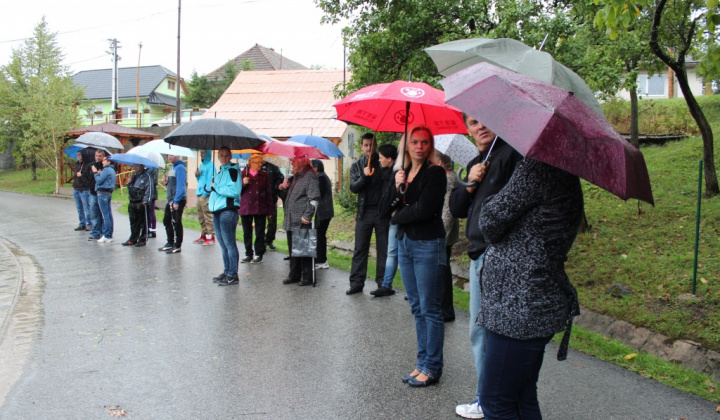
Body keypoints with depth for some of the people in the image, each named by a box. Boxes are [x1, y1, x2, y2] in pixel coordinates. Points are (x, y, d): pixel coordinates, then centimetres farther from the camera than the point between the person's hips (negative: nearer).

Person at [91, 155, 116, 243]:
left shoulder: (106, 170, -11)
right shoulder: (112, 170, 18)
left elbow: (99, 181, -14)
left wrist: (95, 173, -2)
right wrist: (100, 174, 8)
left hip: (103, 193, -9)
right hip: (109, 193, 9)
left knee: (105, 215, -8)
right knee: (109, 215, 10)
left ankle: (106, 236, -7)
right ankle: (110, 235, 13)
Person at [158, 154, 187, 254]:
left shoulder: (180, 168, -12)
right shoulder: (172, 168, 17)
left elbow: (180, 185, -19)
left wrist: (176, 201, -22)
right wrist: (166, 181, 3)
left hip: (178, 200, -10)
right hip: (170, 200, 10)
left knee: (176, 223, -4)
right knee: (167, 221, 15)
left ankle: (177, 246, 5)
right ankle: (170, 243, 27)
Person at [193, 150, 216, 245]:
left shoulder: (210, 165, -7)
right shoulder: (201, 165, 20)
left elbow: (210, 180, -14)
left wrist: (205, 192, -19)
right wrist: (197, 176, 6)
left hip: (206, 195, -9)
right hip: (199, 194, 9)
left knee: (208, 217, -8)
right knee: (201, 218, 13)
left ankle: (211, 237, -5)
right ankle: (203, 235, 21)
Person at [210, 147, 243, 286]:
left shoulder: (233, 170, -7)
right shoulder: (220, 172, 20)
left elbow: (235, 191, -19)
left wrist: (216, 187, -12)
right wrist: (211, 202, 13)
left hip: (228, 211, -9)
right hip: (217, 211, 9)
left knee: (229, 244, -6)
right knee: (223, 244, 14)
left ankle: (233, 275, -1)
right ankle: (226, 272, 23)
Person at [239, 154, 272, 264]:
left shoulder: (264, 175, 7)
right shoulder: (243, 174, 5)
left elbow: (268, 192, 8)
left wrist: (269, 207, 3)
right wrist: (243, 184, -14)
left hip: (260, 208, 0)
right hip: (245, 208, 1)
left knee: (260, 233, 2)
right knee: (247, 232, 7)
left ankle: (259, 254, 10)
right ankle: (248, 254, 17)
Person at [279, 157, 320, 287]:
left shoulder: (310, 177, -8)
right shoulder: (296, 178, 22)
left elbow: (314, 198, -19)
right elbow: (288, 197, 28)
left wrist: (307, 216, -23)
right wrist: (282, 189, 9)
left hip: (302, 223, -9)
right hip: (291, 222, 9)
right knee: (293, 250, 15)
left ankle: (307, 277, 6)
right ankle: (294, 275, 25)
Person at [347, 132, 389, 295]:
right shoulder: (356, 166, 10)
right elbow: (353, 188, -1)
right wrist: (364, 176, -18)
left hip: (382, 212, -1)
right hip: (364, 212, 1)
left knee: (383, 249, 4)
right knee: (360, 249, 3)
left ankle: (383, 283, 12)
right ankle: (356, 283, 8)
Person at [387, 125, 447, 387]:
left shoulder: (435, 173, -9)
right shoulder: (402, 173, 12)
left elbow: (423, 210, -17)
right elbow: (391, 208, 5)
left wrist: (398, 217, -2)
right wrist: (398, 188, -12)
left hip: (428, 245, -7)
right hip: (405, 243, 8)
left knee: (430, 309, -1)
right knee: (416, 308, 13)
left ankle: (432, 367, 9)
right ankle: (423, 362, 23)